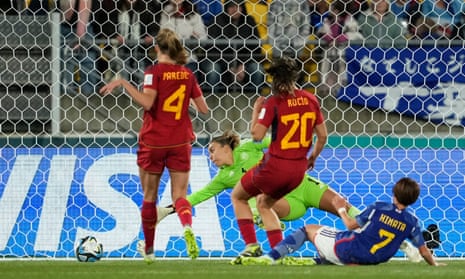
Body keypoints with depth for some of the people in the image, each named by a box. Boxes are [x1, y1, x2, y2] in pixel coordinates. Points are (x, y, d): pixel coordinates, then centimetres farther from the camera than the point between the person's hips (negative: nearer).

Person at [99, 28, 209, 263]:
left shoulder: (154, 72, -9)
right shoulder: (187, 74, 4)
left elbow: (147, 102, -25)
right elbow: (203, 109, 9)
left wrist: (123, 83, -19)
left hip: (153, 141, -2)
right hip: (180, 142, 2)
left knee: (149, 196, 13)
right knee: (179, 195, 1)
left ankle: (148, 249, 23)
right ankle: (187, 226, -32)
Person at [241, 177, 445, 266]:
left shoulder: (379, 208, -10)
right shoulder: (412, 222, -3)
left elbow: (352, 225, -3)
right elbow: (423, 249, 5)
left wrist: (341, 210, 14)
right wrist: (434, 264, 23)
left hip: (347, 248, -4)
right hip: (371, 260, 4)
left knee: (308, 229, 13)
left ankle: (270, 257, 1)